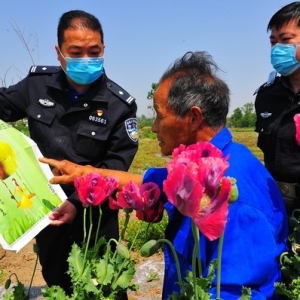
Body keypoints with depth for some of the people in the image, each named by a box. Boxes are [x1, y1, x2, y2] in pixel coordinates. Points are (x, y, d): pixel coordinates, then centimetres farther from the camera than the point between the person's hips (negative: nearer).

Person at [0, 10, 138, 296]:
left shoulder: (120, 105, -16)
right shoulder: (38, 84, -7)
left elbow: (115, 166, -17)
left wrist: (76, 202, -26)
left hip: (94, 214, -3)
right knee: (56, 283, 24)